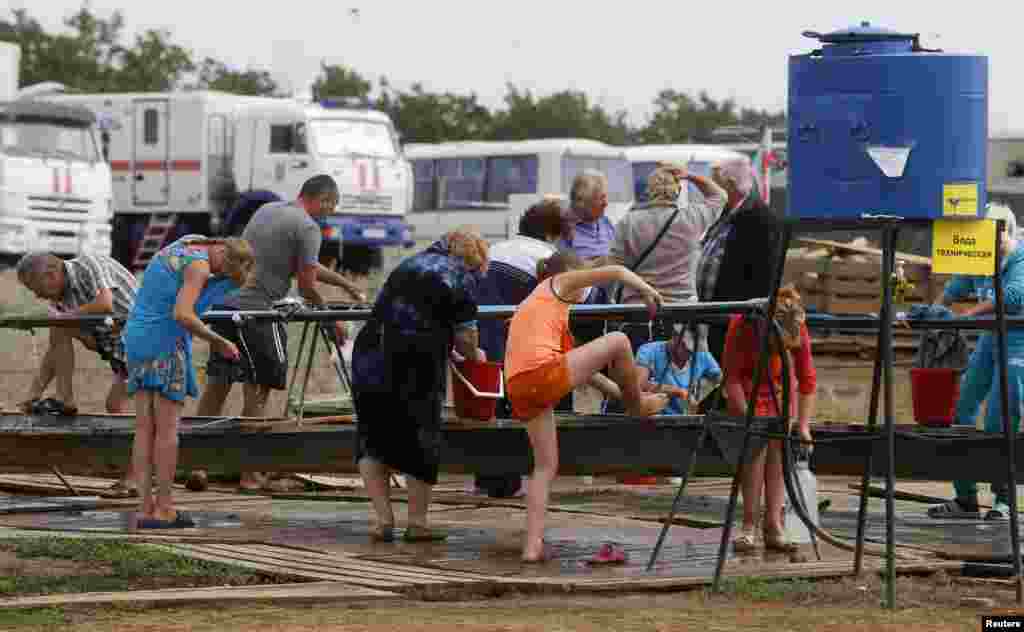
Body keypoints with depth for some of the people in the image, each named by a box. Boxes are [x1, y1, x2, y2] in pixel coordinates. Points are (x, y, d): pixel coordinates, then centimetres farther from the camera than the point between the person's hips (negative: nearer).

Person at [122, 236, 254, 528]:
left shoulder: (176, 249, 16)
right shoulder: (199, 265, -12)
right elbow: (182, 315, -23)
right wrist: (218, 341, -15)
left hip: (137, 340, 8)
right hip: (166, 344, -8)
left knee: (145, 428, 4)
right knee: (167, 428, -3)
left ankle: (146, 508, 1)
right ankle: (163, 508, -3)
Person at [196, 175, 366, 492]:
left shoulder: (267, 210, 21)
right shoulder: (307, 228, -6)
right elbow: (306, 286, -5)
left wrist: (347, 286, 36)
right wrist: (333, 321, 10)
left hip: (224, 303, 8)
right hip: (257, 311, -8)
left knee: (218, 382, 11)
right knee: (257, 389, 1)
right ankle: (249, 472, 3)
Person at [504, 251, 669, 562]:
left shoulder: (532, 304, 36)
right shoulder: (559, 283, 15)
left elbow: (572, 362, 38)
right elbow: (616, 271, 4)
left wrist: (617, 390, 37)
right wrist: (648, 290, 20)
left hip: (518, 387, 8)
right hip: (544, 373, -8)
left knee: (545, 466, 14)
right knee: (618, 341, 5)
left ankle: (532, 545, 5)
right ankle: (639, 405, 25)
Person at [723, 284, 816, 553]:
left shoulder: (799, 332, -27)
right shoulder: (742, 325, -33)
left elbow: (807, 381, -17)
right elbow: (732, 376, -24)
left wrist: (803, 425, -19)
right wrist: (746, 417, -28)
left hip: (781, 389, 2)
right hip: (749, 388, -2)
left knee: (778, 451, -6)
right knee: (756, 448, -16)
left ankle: (774, 527, -7)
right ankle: (749, 526, -14)